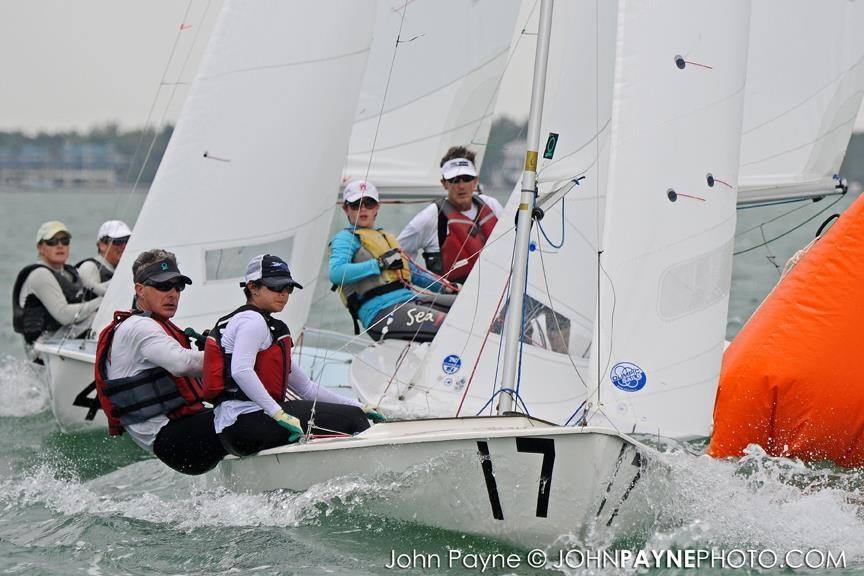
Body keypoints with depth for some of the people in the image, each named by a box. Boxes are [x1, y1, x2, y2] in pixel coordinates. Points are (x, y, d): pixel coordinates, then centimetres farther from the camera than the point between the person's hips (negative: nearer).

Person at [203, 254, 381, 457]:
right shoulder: (252, 320, -4)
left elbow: (305, 387, 27)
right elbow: (240, 370, -23)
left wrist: (358, 408, 20)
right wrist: (279, 414, -27)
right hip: (248, 422, -10)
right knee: (351, 417, -11)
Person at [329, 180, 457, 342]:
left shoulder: (386, 237, 32)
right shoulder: (346, 238, 6)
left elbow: (412, 271, 40)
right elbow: (336, 273, -15)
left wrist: (445, 287, 26)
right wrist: (381, 264, -13)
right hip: (381, 311, -8)